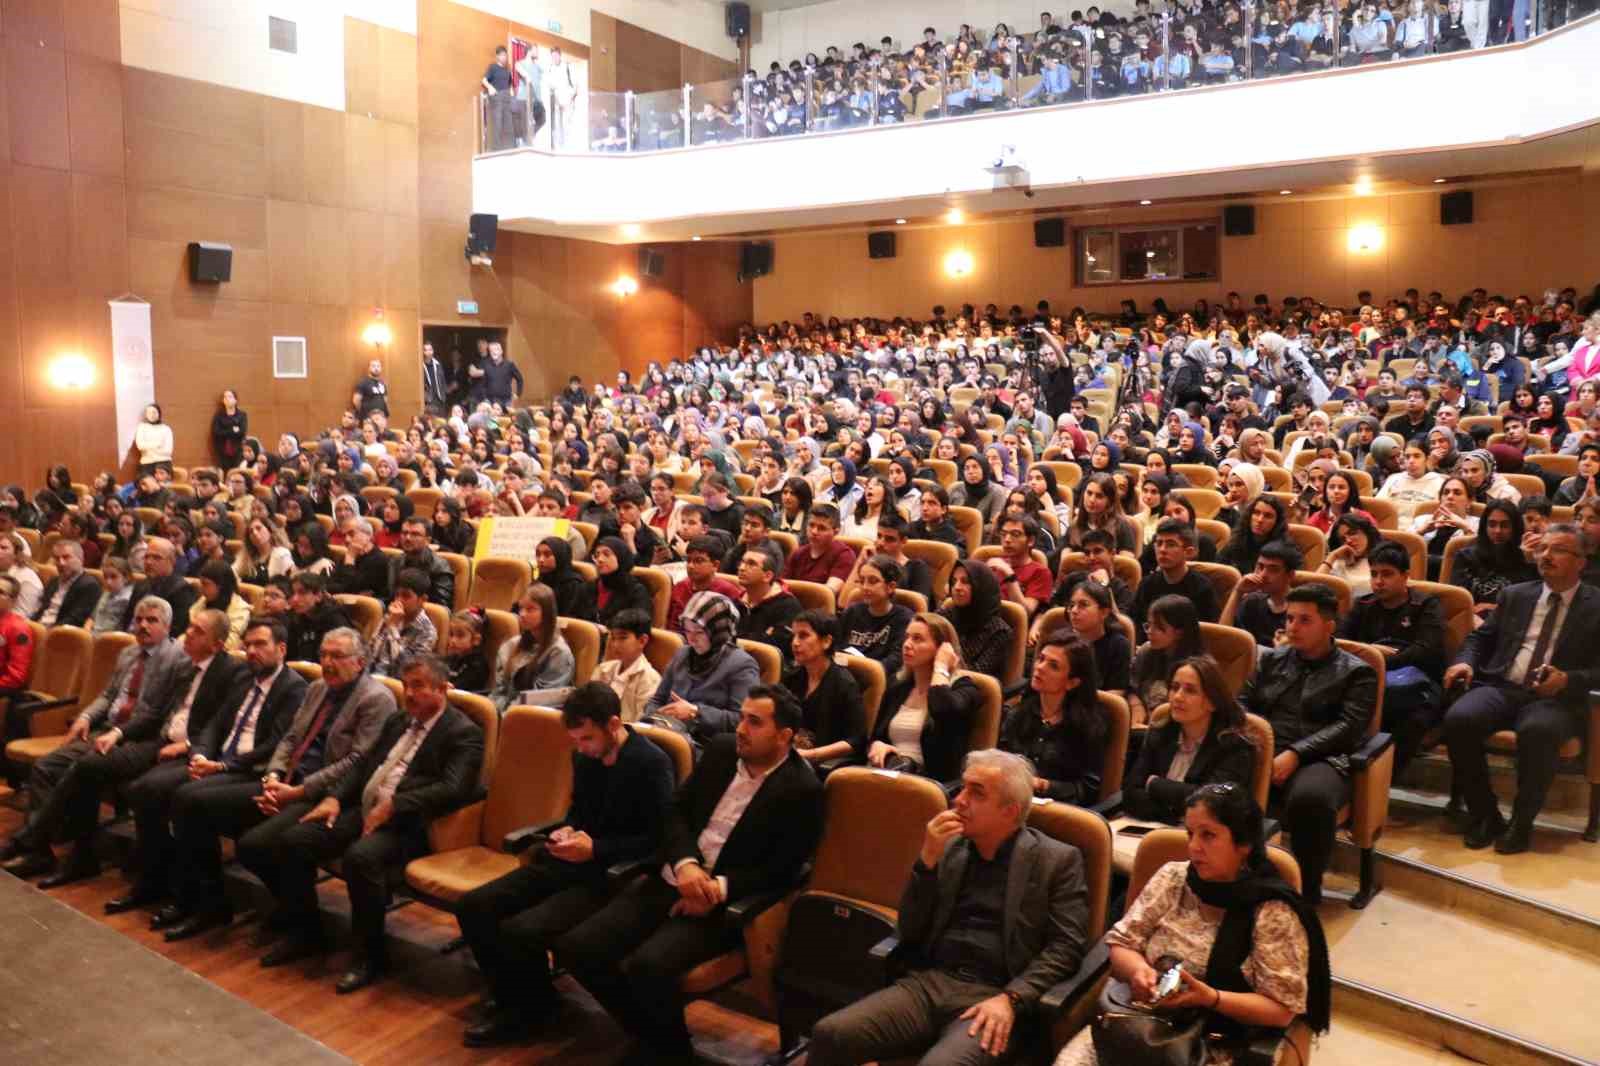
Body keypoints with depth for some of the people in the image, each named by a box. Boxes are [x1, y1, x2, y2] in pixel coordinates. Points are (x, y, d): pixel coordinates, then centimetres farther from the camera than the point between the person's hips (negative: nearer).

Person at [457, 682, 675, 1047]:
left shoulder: (651, 764, -17)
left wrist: (595, 849, -21)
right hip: (568, 863, 8)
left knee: (519, 930, -25)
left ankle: (531, 1008, 6)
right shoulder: (584, 755, 5)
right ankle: (513, 999, 13)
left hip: (611, 876, -8)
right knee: (472, 906, -6)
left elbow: (657, 839, -16)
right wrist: (566, 829, -1)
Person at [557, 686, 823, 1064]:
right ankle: (651, 1035, 11)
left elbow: (779, 874, -11)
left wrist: (718, 889, -22)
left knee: (646, 965, -30)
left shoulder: (801, 791, -12)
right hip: (671, 881, 6)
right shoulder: (720, 750, 5)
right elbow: (677, 810, 7)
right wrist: (684, 863, -13)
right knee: (576, 946, -9)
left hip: (723, 903, -6)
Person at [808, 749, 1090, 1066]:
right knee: (828, 1034, -16)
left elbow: (1066, 946, -5)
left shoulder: (1057, 860, 1)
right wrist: (928, 859, -3)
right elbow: (908, 933, 9)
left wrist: (1011, 999, -17)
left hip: (993, 997, -4)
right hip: (929, 983, 4)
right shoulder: (950, 848, 13)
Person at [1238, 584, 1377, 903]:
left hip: (1319, 760, -3)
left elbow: (1348, 727, -3)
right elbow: (1242, 702, 17)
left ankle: (1307, 891, -16)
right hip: (1263, 754, 3)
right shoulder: (1270, 659, 24)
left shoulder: (1356, 672, 11)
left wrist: (1295, 754, -17)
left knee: (1310, 799, -40)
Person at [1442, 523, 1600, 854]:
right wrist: (1465, 662, -2)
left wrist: (1568, 679, -17)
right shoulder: (1514, 595, 19)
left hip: (1555, 699, -3)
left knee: (1537, 731, -38)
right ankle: (1484, 815, -11)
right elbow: (1481, 637, 20)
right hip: (1501, 688, 3)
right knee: (1458, 718, -28)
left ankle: (1521, 823, -17)